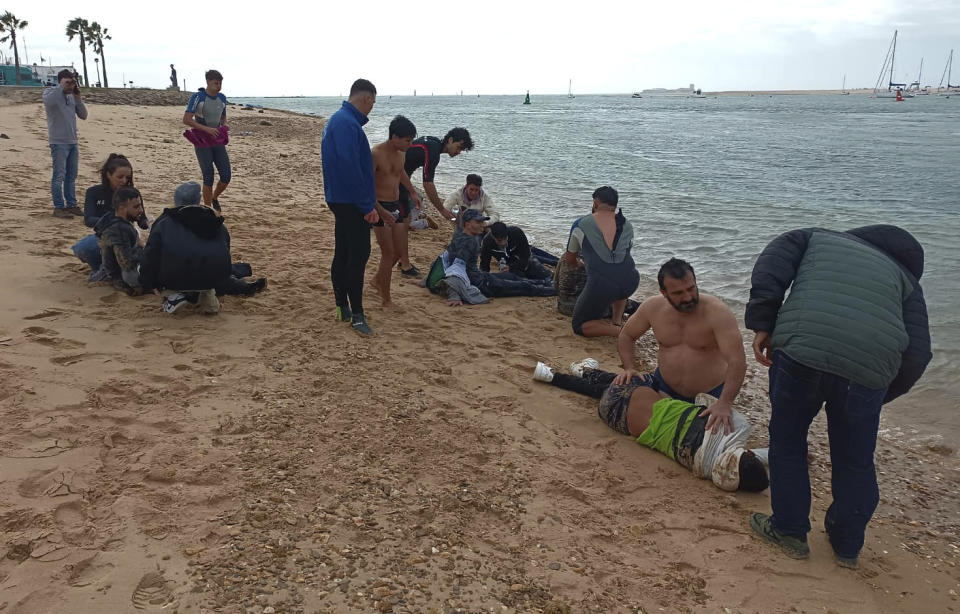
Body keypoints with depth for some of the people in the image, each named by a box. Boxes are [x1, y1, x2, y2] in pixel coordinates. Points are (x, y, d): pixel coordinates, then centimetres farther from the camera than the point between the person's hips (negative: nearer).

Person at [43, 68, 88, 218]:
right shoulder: (50, 92, -3)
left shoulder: (72, 96, 13)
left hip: (73, 142, 6)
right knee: (59, 176, -6)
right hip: (58, 143, -6)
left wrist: (78, 98, -3)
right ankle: (59, 208, -3)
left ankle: (72, 205, 19)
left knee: (71, 176, 11)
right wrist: (62, 86, -23)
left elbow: (83, 115, 8)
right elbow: (48, 102, -27)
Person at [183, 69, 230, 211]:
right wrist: (207, 129, -24)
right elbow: (186, 119, -16)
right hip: (202, 143, -5)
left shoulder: (222, 98, 7)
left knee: (226, 176, -2)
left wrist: (224, 127, -3)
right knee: (208, 178, -6)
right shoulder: (198, 97, -11)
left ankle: (215, 198, 27)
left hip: (218, 142, 5)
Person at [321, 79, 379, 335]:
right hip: (352, 203, -11)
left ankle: (343, 308, 22)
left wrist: (368, 200, 26)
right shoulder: (348, 124, -18)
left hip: (340, 200, 11)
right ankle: (356, 314, -3)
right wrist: (367, 206, -19)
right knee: (358, 256, -7)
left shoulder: (337, 120, 17)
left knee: (343, 254, 14)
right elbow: (351, 168, -24)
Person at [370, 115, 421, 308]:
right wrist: (381, 211, -26)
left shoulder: (400, 153, 6)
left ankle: (377, 280, 34)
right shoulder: (376, 154, -18)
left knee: (400, 249, 12)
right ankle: (386, 299, 6)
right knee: (388, 253, -5)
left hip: (396, 206, 8)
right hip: (380, 207, -8)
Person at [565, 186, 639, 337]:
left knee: (579, 326, 17)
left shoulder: (580, 225, 11)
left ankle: (619, 331, -6)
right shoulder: (627, 226, 18)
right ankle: (617, 320, 24)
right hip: (631, 282, 4)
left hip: (601, 285, -4)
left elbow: (570, 259, 23)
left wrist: (580, 264, 47)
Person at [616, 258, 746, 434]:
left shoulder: (718, 312, -26)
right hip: (666, 387, 3)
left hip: (711, 392, -3)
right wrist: (629, 368, -9)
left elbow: (737, 361, -33)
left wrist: (724, 404, -44)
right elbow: (626, 336, 7)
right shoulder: (653, 307, -12)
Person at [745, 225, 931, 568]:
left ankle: (789, 531, 32)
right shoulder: (904, 278, 30)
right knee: (855, 462, 21)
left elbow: (769, 268, 7)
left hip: (800, 350, -2)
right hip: (869, 368, 2)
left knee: (787, 442, 20)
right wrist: (882, 395, 29)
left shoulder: (815, 239, 29)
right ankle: (847, 545, 39)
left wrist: (762, 325, 4)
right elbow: (916, 354, 17)